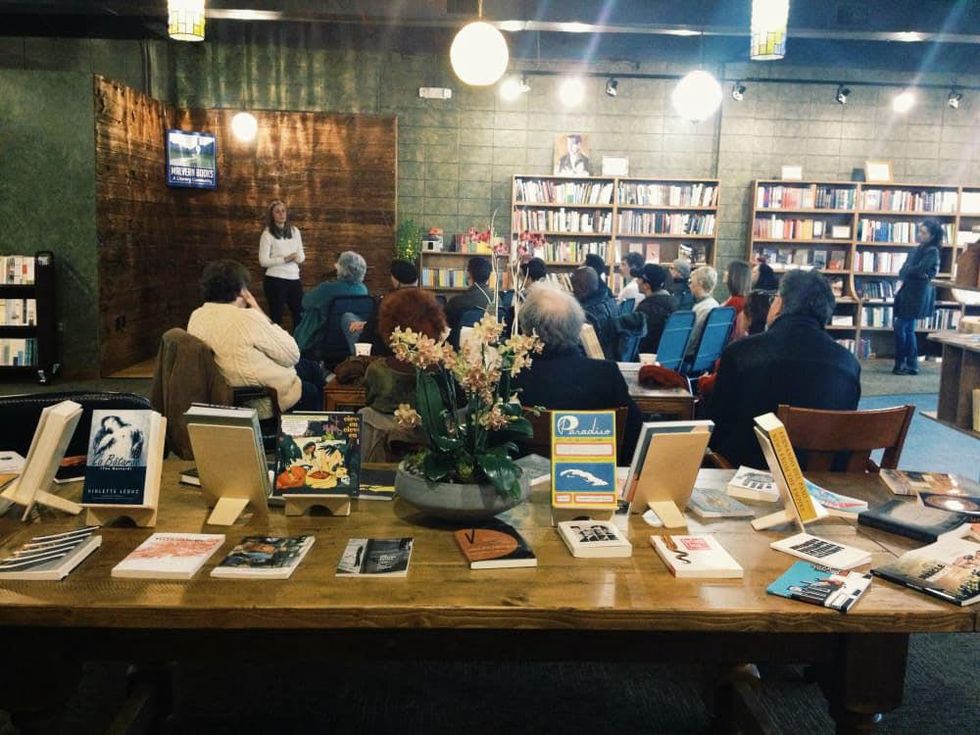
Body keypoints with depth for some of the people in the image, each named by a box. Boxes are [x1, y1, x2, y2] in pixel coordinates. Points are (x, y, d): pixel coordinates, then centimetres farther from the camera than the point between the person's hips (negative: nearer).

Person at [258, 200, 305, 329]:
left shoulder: (294, 231, 9)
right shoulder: (267, 234, -5)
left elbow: (302, 255, 14)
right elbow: (263, 261, -12)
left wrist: (298, 258, -9)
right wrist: (285, 259, -20)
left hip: (294, 279, 5)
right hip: (275, 280, -5)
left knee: (300, 314, 8)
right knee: (276, 316, 2)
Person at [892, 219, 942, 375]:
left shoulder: (932, 252, -10)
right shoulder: (918, 249, 15)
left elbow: (919, 270, -20)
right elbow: (903, 271, 9)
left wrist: (905, 271, -2)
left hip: (917, 294, -8)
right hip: (908, 292, 8)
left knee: (900, 327, -7)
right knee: (908, 329, 10)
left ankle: (901, 364, 3)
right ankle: (912, 365, 15)